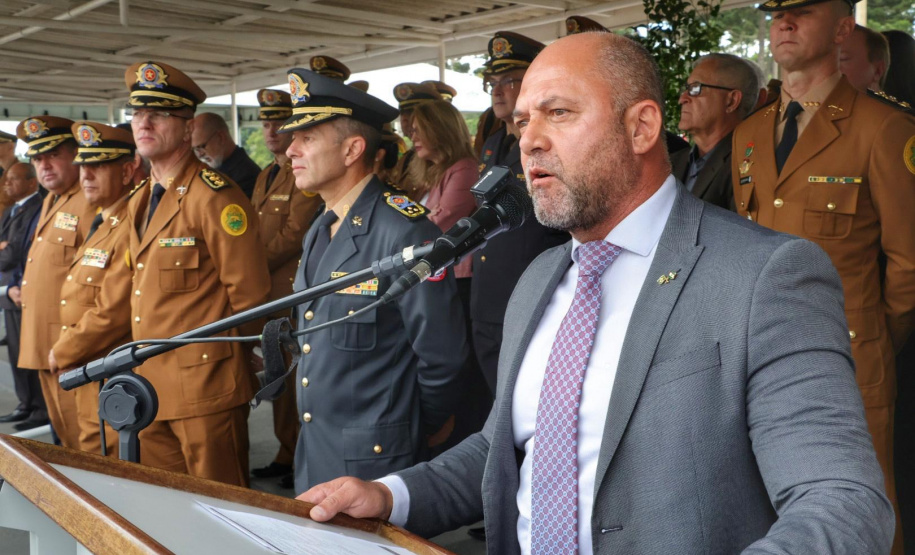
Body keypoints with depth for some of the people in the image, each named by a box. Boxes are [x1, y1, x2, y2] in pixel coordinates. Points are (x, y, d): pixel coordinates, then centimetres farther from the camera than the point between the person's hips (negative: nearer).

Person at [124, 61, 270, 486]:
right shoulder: (138, 202, 13)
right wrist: (143, 366, 13)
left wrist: (224, 360, -5)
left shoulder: (215, 197, -14)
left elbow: (249, 294, -14)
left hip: (205, 386, -8)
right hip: (152, 387, 8)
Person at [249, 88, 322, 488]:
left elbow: (294, 234, -15)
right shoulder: (265, 176, 19)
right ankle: (287, 454, 23)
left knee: (298, 375, -4)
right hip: (268, 290, 9)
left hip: (295, 288, -9)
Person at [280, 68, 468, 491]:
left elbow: (442, 355, -19)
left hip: (373, 458, -8)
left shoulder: (403, 231, -20)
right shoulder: (319, 231, 8)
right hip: (312, 453, 8)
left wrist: (411, 433, -6)